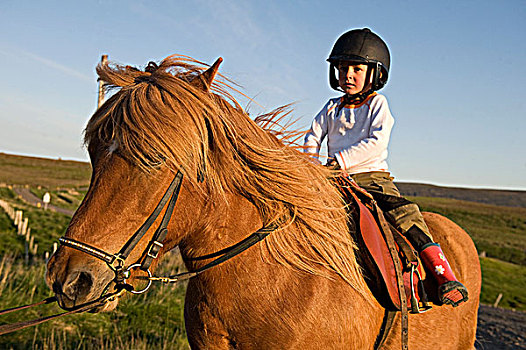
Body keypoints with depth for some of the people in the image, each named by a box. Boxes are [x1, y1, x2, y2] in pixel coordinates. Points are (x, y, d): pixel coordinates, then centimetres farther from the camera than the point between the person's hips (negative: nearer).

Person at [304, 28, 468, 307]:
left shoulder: (377, 104, 5)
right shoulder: (332, 108, 18)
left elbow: (377, 142, -10)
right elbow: (312, 138, 13)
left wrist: (342, 159, -19)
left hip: (372, 176, -4)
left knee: (402, 211, -28)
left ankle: (444, 274, -31)